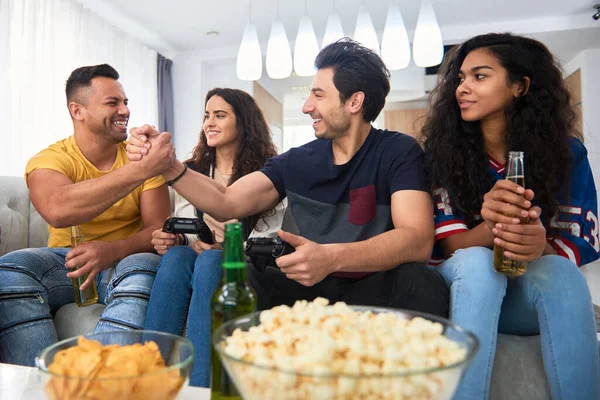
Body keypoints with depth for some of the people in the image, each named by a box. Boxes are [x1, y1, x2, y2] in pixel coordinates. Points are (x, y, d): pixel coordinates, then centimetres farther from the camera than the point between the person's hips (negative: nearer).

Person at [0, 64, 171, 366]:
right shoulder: (48, 160, -6)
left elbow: (158, 230, -7)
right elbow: (57, 211, -31)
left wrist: (115, 250, -29)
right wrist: (142, 169, -38)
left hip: (126, 261, 0)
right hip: (65, 262, 1)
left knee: (144, 269, -33)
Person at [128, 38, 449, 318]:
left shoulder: (399, 152, -5)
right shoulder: (297, 160, 6)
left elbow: (419, 240, -20)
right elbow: (226, 204, 2)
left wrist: (332, 257, -37)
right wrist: (168, 164, -13)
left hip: (371, 289, -2)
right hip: (303, 288, 3)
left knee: (421, 283, -33)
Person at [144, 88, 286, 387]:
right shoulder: (192, 170, 14)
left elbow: (267, 237, -6)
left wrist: (225, 250, -22)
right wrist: (172, 239, -15)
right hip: (195, 258, 3)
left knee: (210, 261, -36)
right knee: (175, 257, -32)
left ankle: (197, 386, -36)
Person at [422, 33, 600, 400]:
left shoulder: (566, 151, -3)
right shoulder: (444, 149, -6)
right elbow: (448, 244, -10)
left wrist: (541, 245, -30)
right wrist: (490, 226, -34)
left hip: (534, 290, 1)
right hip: (464, 286, 0)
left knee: (560, 271, -31)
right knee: (476, 262, -33)